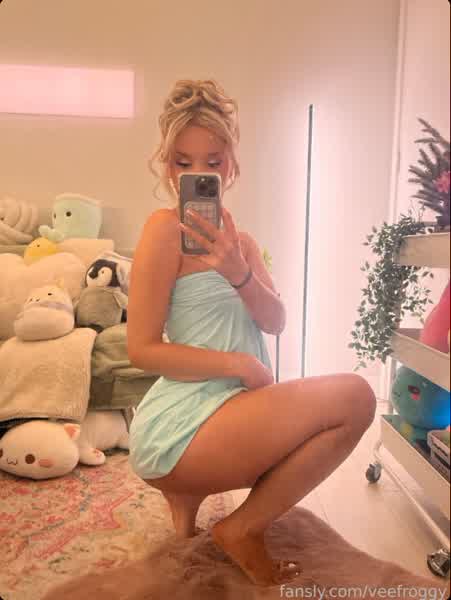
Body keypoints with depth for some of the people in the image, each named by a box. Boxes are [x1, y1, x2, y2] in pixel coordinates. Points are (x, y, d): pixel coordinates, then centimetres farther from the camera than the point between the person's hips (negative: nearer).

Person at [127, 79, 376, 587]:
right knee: (353, 396, -18)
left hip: (226, 407, 8)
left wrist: (239, 273, -21)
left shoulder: (237, 237, 13)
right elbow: (141, 350, -15)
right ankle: (243, 529, 0)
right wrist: (240, 365, -19)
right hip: (180, 425, -8)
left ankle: (190, 490, 21)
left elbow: (276, 322, -2)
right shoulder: (166, 226, -11)